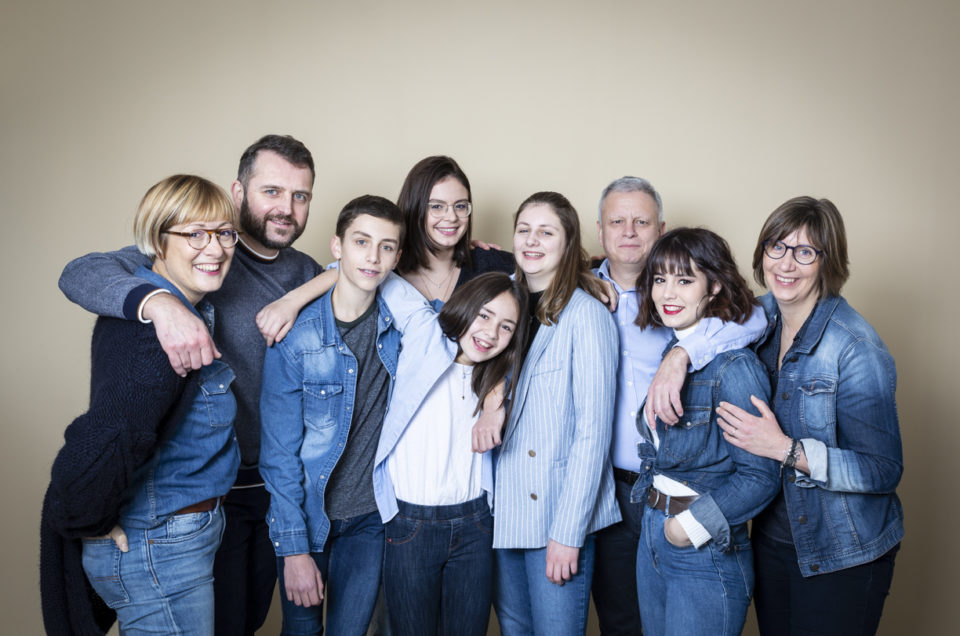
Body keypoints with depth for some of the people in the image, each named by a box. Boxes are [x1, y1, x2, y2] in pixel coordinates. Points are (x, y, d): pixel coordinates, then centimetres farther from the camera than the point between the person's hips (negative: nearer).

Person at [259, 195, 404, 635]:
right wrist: (294, 548, -13)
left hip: (370, 516, 2)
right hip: (307, 514, -2)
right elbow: (280, 453, -12)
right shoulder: (296, 337, -16)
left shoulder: (400, 321, -8)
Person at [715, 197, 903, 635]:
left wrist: (788, 450, -29)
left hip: (841, 556, -5)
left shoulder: (856, 349, -22)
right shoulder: (764, 318, -3)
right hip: (773, 537, 6)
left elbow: (884, 470, -20)